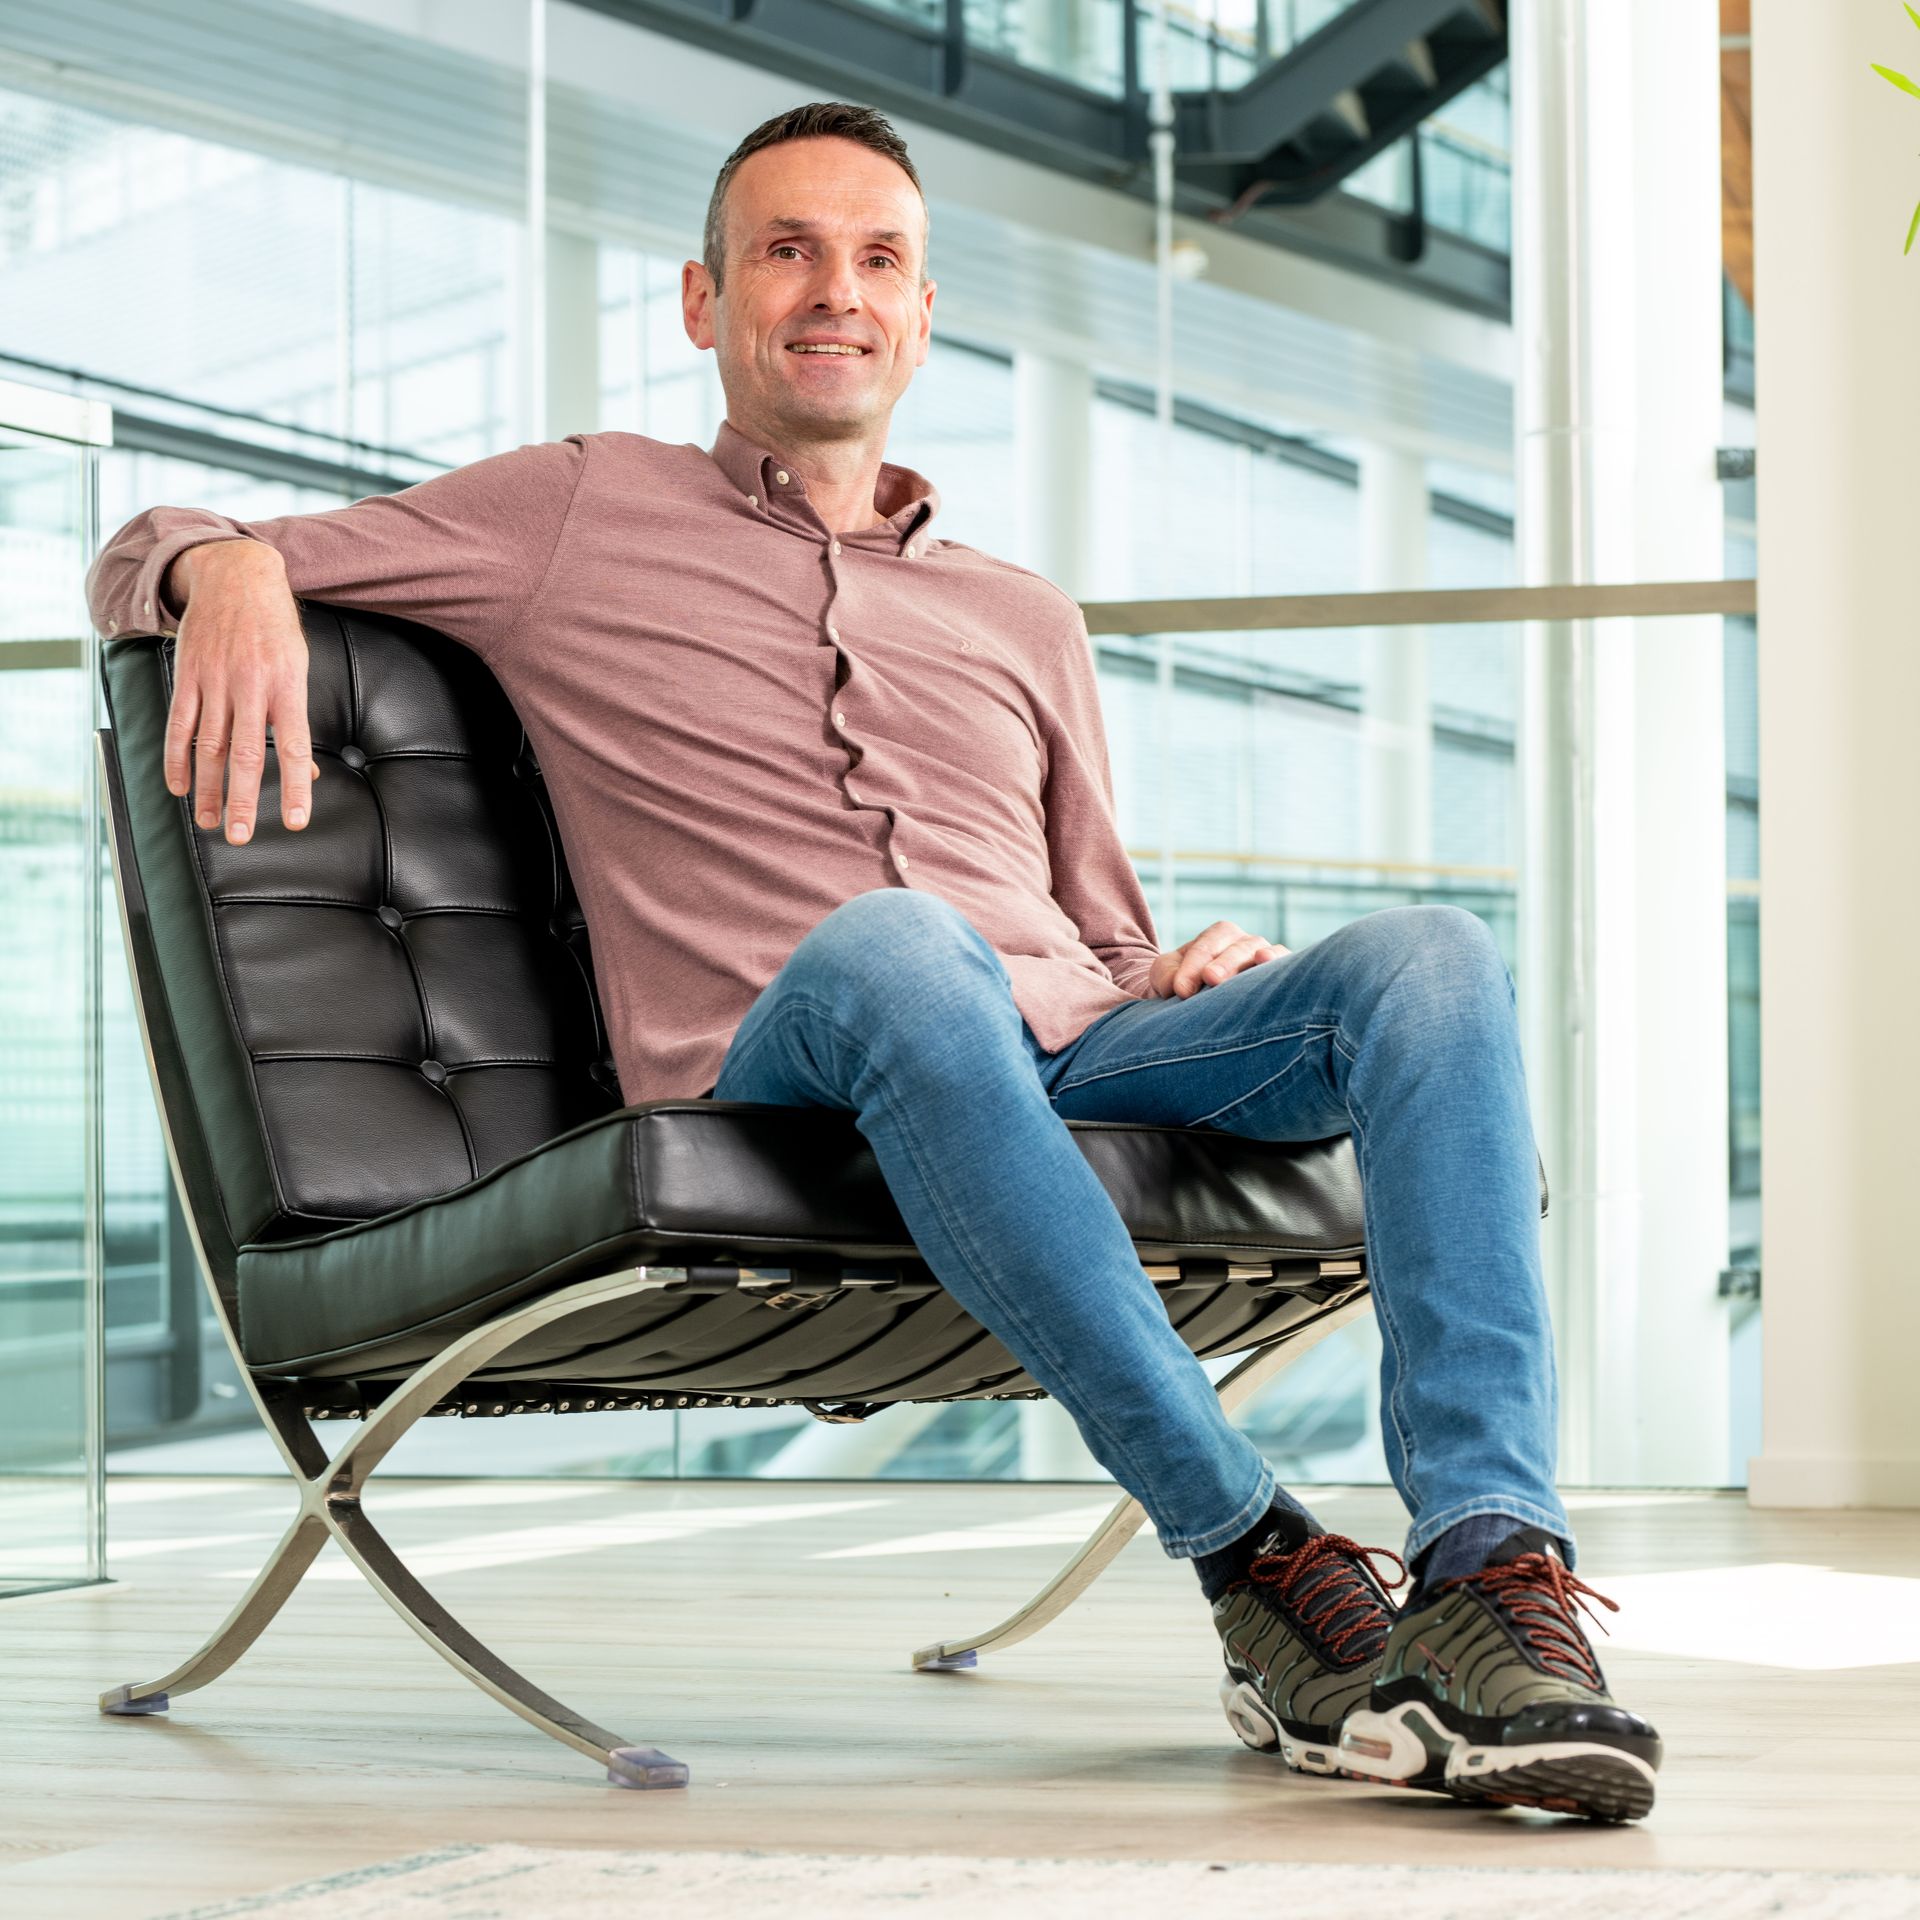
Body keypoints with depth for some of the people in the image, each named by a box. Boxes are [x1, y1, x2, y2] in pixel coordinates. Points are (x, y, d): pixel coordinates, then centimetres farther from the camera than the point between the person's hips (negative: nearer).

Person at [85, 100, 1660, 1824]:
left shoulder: (1026, 621, 30)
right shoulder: (584, 512, 19)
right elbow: (146, 563, 18)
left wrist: (1190, 972, 6)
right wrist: (231, 568, -8)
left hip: (1074, 1070, 4)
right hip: (782, 1085, -4)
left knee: (1430, 957, -25)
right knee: (894, 945, -41)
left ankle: (1494, 1572, -42)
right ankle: (1259, 1565, -37)